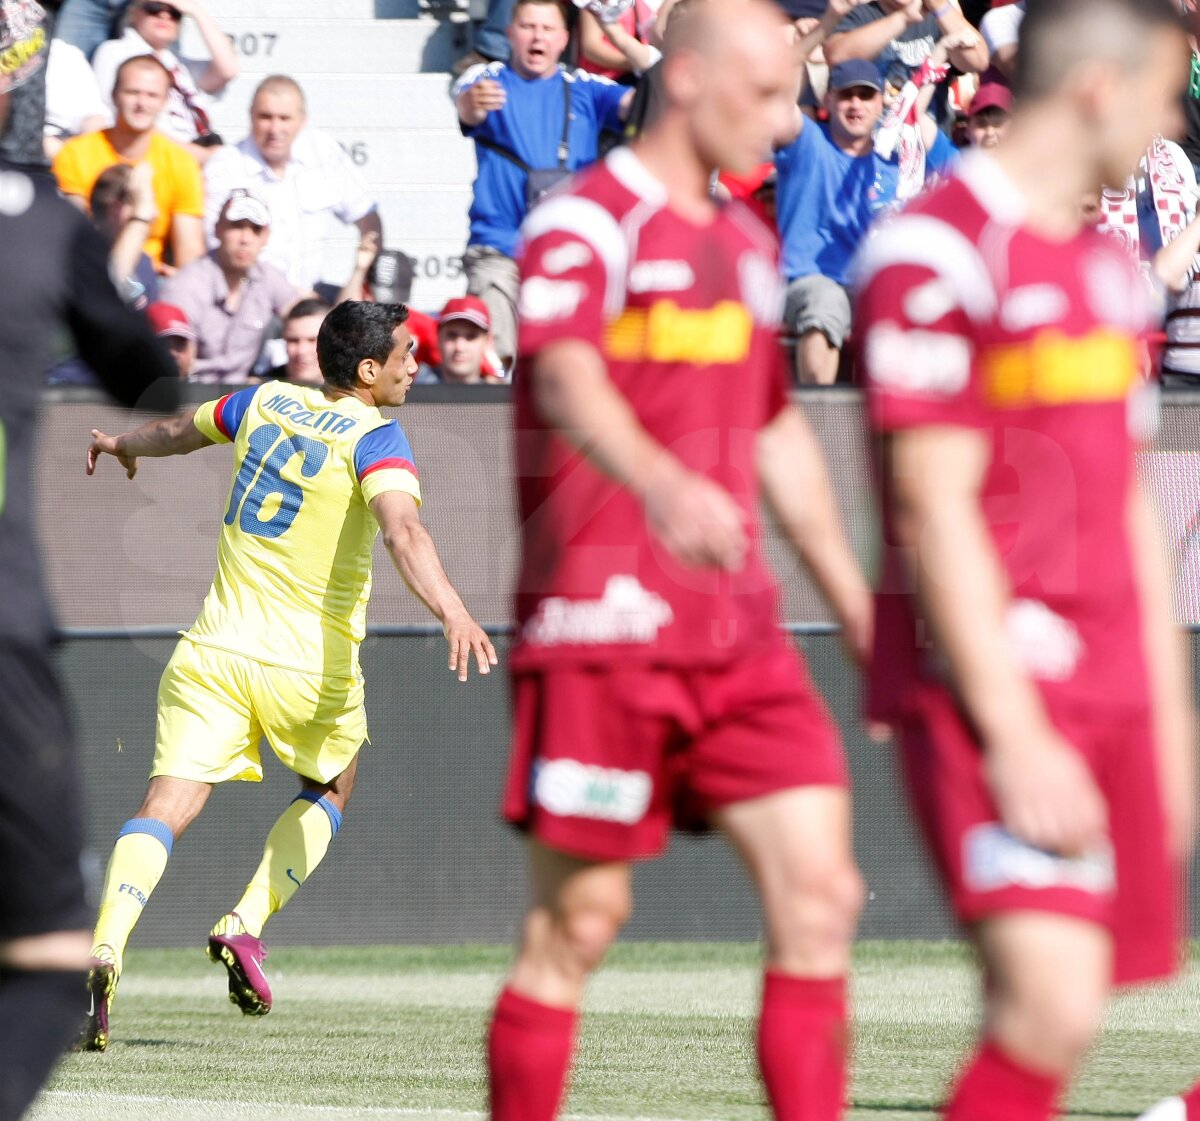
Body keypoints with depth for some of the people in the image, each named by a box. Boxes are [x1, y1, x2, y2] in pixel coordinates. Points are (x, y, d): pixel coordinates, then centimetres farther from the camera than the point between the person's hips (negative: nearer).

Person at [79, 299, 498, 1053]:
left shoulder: (266, 402, 10)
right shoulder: (374, 439, -9)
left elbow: (176, 432, 28)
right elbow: (402, 528, -28)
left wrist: (121, 445, 50)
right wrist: (452, 611, -41)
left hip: (214, 652, 4)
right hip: (311, 667, -4)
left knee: (166, 808, -7)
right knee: (329, 792, 25)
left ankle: (106, 950, -30)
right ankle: (247, 927, 8)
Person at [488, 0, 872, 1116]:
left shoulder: (747, 243, 17)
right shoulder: (584, 223, -9)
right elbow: (566, 383, -28)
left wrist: (855, 604, 29)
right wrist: (661, 482, -48)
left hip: (736, 631, 7)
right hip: (602, 629, -7)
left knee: (819, 894, -5)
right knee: (578, 920, -1)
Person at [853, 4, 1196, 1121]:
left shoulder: (1106, 267, 18)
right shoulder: (938, 252, -10)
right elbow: (935, 514, -14)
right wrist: (1014, 736, -18)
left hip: (1109, 695, 8)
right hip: (995, 690, -8)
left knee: (1040, 1018, 5)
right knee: (1052, 1007, -20)